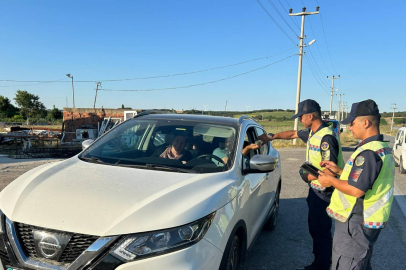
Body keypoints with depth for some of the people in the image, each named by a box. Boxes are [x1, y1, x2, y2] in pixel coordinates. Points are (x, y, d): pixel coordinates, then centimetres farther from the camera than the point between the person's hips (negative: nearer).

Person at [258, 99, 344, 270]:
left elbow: (330, 170, -26)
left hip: (324, 192, -9)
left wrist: (308, 177, -13)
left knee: (321, 230, 3)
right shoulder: (312, 132, 5)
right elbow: (293, 134, 23)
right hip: (315, 189, 9)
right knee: (314, 227, 18)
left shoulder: (326, 137, -24)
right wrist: (271, 137, 21)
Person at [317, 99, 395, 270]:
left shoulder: (369, 152, -24)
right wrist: (339, 171, 13)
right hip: (368, 220, 10)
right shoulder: (383, 148, 10)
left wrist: (331, 181, -12)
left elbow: (356, 190, -27)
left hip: (356, 222, -10)